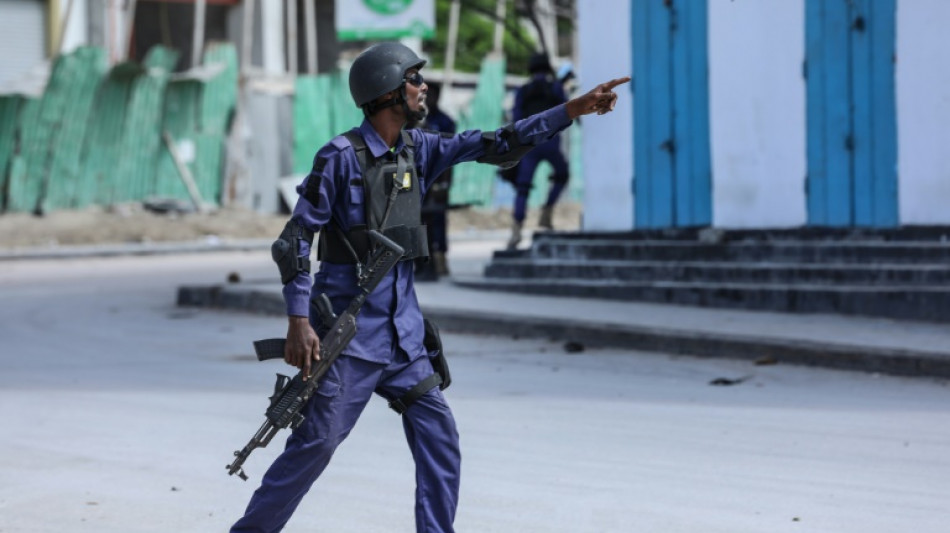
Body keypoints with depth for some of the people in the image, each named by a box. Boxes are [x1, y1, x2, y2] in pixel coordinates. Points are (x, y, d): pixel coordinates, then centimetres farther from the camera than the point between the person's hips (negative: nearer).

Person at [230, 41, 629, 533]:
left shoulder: (417, 149, 8)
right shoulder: (340, 157, -11)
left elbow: (496, 145, 7)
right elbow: (295, 238, -11)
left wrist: (574, 109, 0)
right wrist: (298, 320, -18)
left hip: (402, 329, 7)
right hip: (349, 329, -7)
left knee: (438, 437, 2)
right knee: (316, 442, -6)